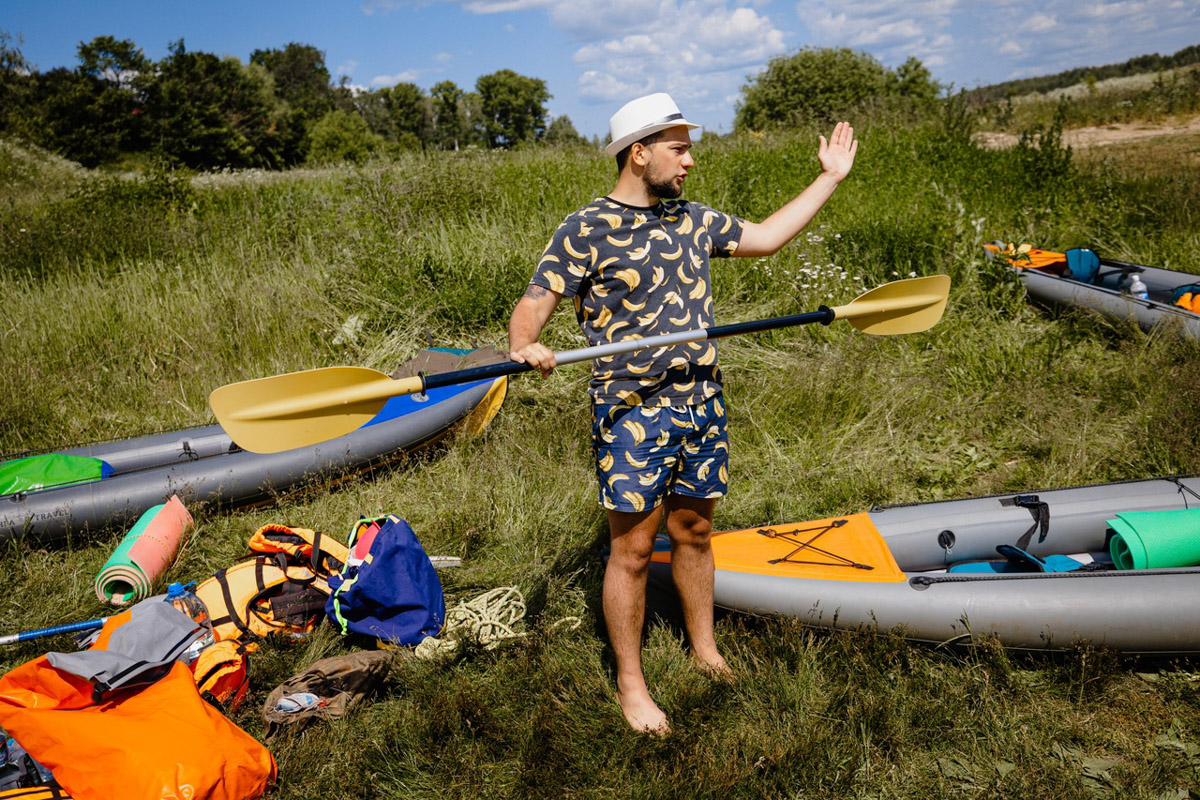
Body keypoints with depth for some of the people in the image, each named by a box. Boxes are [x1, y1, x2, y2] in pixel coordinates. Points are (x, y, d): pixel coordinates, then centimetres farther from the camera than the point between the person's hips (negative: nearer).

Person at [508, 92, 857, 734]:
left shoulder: (693, 220, 11)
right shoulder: (586, 230, -8)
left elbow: (764, 237, 21)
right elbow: (535, 301, -12)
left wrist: (829, 178, 22)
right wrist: (524, 343, -34)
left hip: (702, 406, 6)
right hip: (632, 415, -6)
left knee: (694, 533, 17)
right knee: (633, 549, 2)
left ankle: (705, 649, 36)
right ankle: (630, 685, 18)